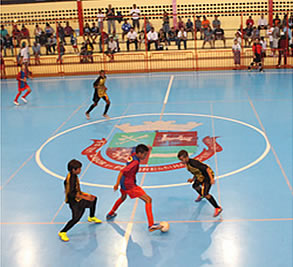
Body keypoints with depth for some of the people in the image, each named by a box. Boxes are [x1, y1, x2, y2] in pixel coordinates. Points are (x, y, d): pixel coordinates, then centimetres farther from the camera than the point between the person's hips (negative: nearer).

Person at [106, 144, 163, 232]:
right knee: (148, 200, -12)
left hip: (124, 183, 10)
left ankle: (110, 214, 57)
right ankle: (151, 225, -19)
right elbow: (122, 171, -30)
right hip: (130, 185, -10)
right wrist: (117, 184, -30)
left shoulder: (133, 155, 0)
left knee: (123, 197, 39)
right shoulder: (135, 162, -25)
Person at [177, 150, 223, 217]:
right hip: (201, 176, 10)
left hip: (207, 176, -10)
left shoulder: (193, 162, -31)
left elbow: (206, 168, -33)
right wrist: (193, 179, 7)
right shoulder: (187, 164, 0)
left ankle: (218, 208, -5)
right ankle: (201, 195, 64)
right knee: (195, 186, 30)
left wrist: (211, 179, -37)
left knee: (205, 194, -19)